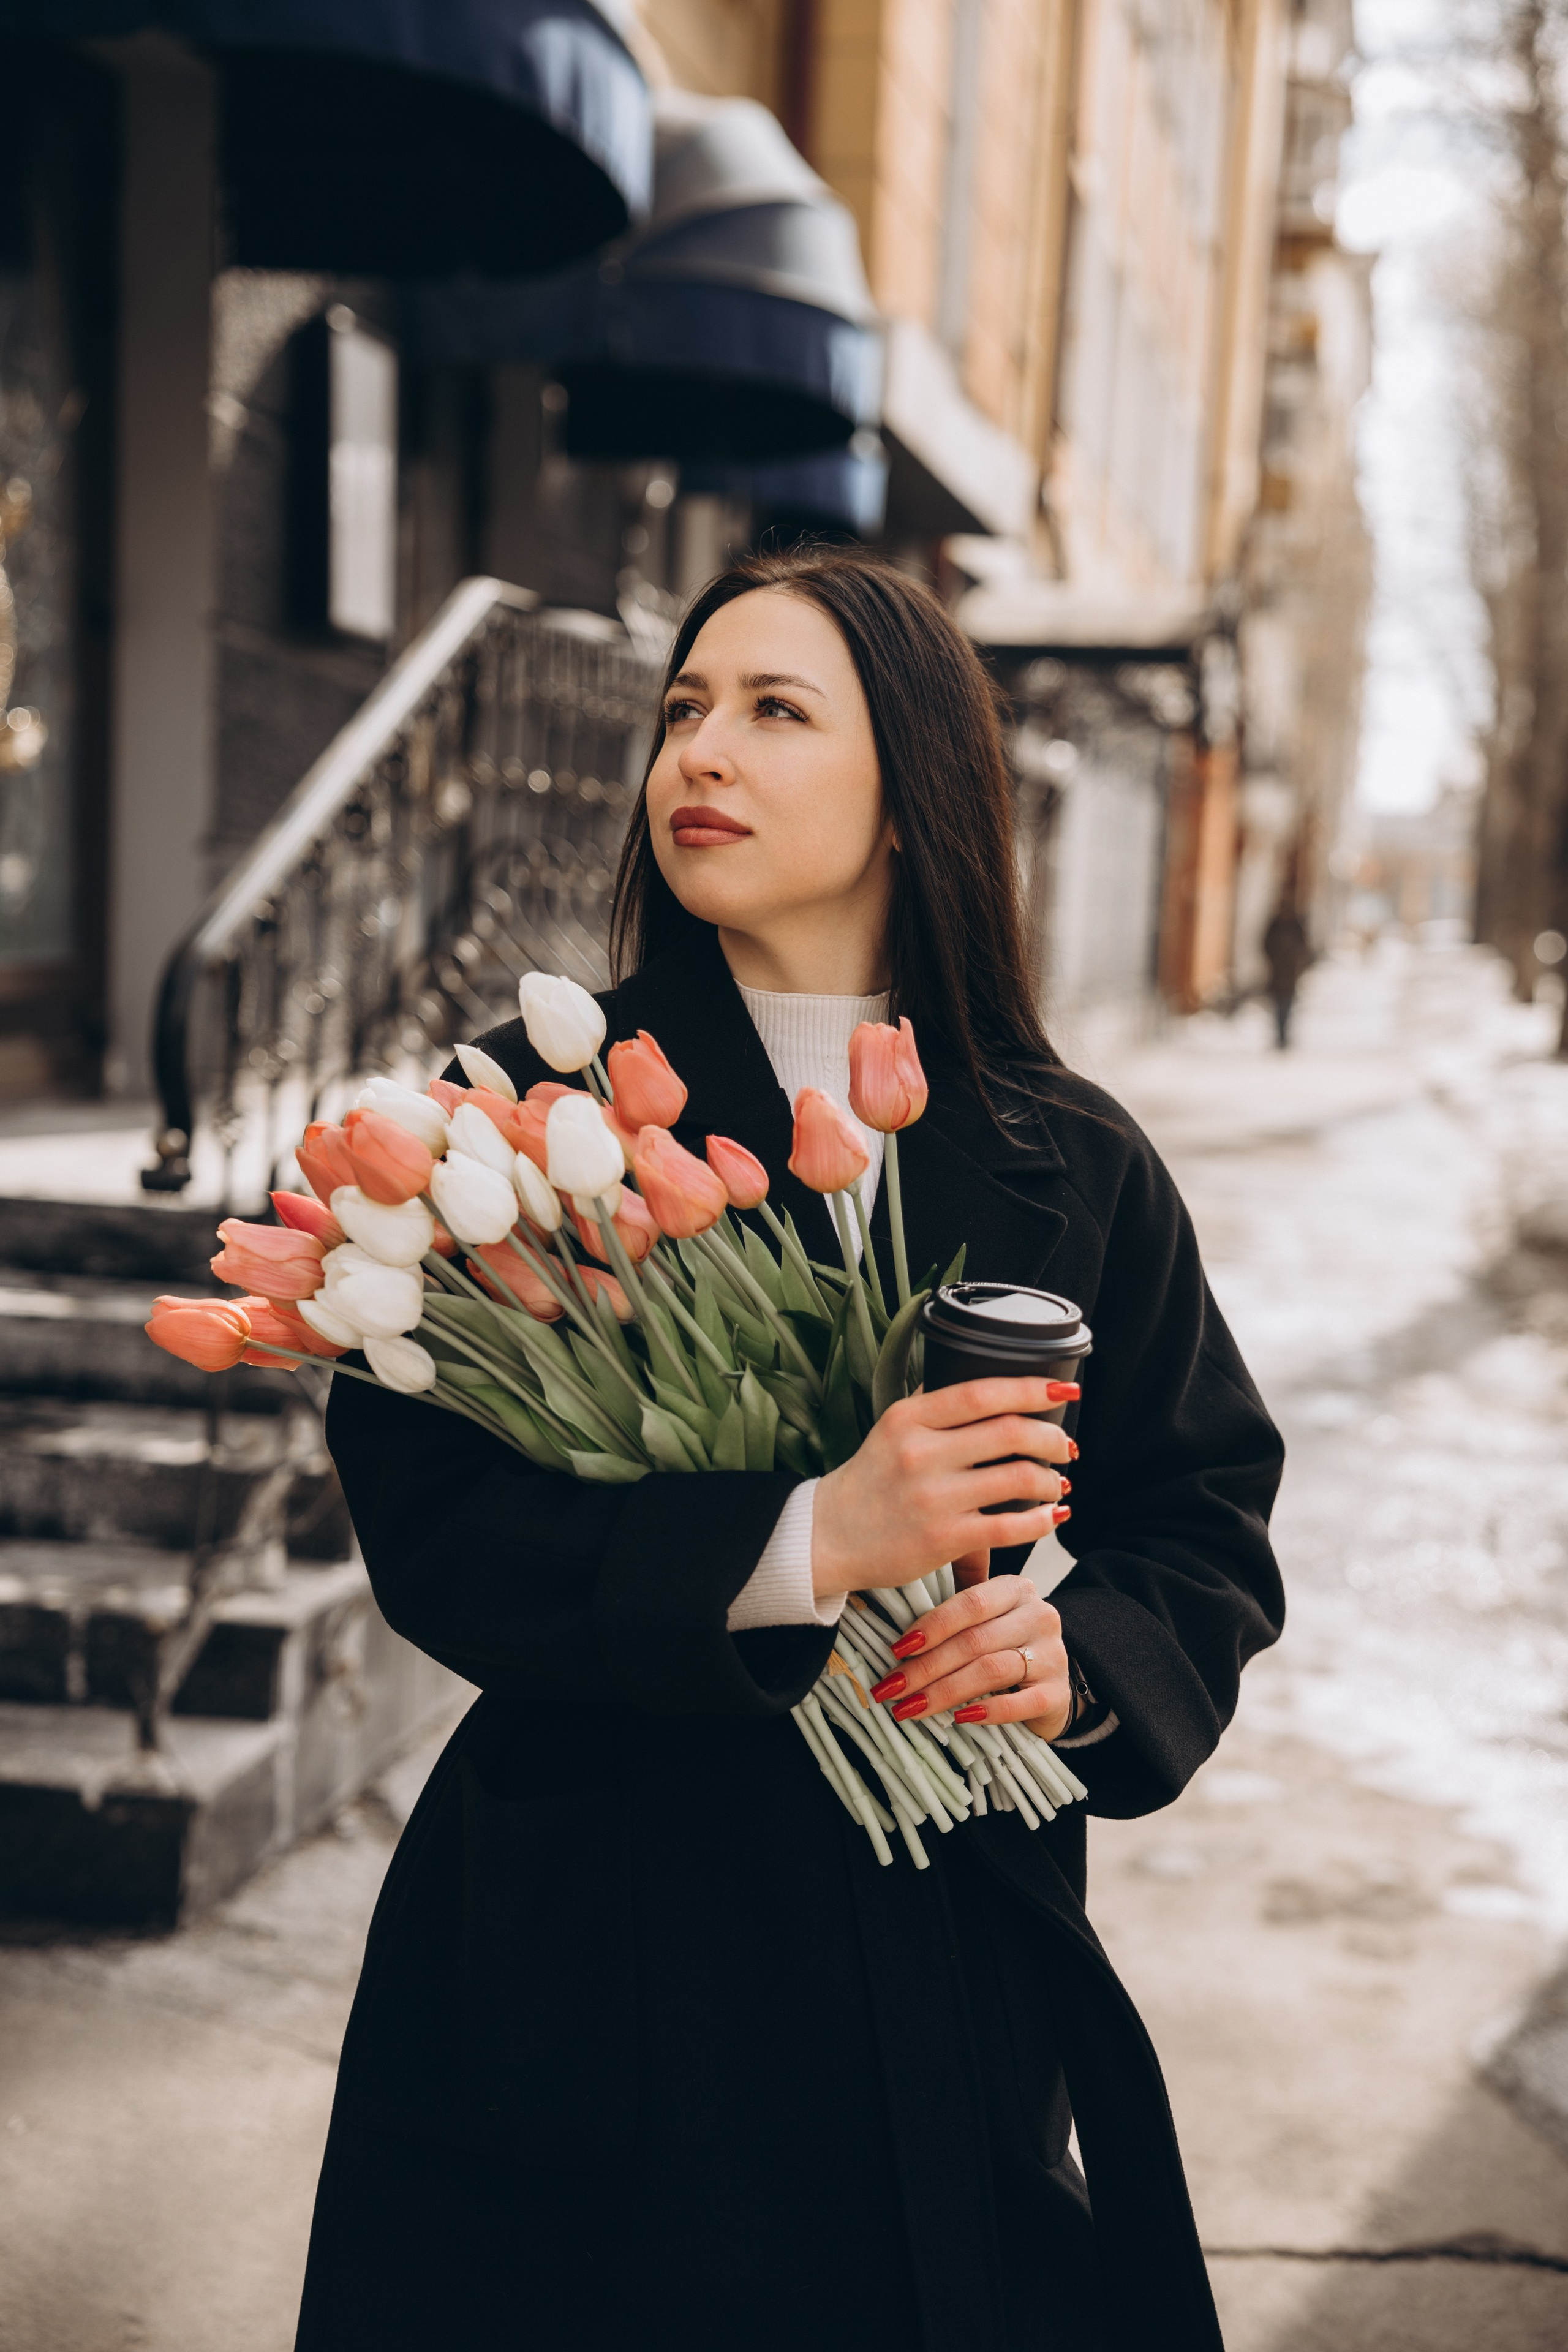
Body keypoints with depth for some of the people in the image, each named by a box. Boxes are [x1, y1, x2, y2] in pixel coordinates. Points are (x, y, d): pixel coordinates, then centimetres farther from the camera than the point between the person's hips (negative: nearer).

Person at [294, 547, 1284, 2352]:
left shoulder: (1073, 1167, 1)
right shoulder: (533, 1107, -6)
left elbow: (1209, 1527, 6)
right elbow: (427, 1520, -14)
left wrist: (1085, 1661, -14)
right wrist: (800, 1547, -25)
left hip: (951, 1959, 2)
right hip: (591, 1951, -2)